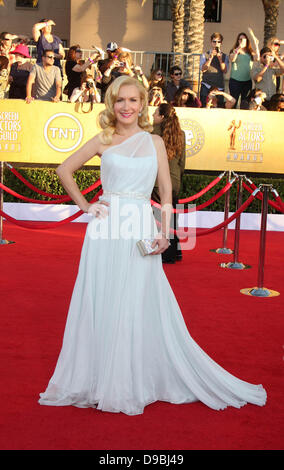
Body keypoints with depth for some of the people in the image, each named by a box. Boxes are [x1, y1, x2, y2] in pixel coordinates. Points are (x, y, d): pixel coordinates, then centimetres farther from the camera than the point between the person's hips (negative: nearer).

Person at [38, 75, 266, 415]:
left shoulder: (154, 142, 10)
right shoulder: (103, 140, 8)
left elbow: (165, 190, 7)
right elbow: (64, 170, 13)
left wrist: (164, 232, -4)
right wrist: (84, 205, 4)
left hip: (141, 232, 0)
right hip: (106, 232, 0)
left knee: (142, 307, 2)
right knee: (102, 306, 4)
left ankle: (138, 382, 17)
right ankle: (102, 381, 20)